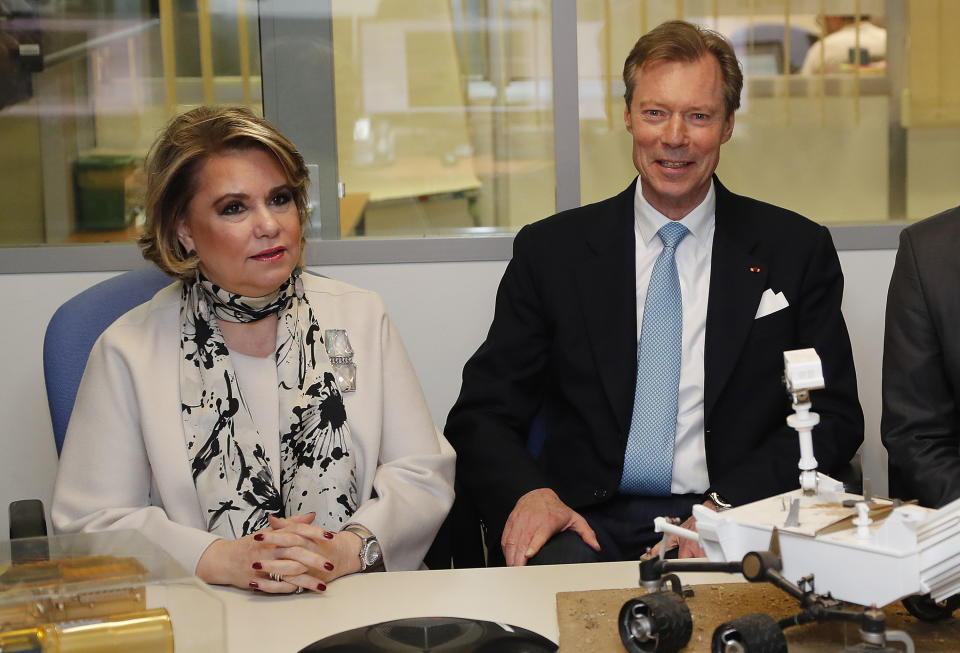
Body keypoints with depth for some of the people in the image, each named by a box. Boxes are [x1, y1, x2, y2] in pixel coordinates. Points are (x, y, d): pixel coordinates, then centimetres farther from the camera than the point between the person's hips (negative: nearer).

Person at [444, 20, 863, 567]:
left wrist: (727, 506, -13)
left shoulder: (798, 250, 8)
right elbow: (482, 413, 7)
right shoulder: (550, 250, 9)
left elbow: (836, 418, 4)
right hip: (588, 522, 0)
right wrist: (528, 491, -16)